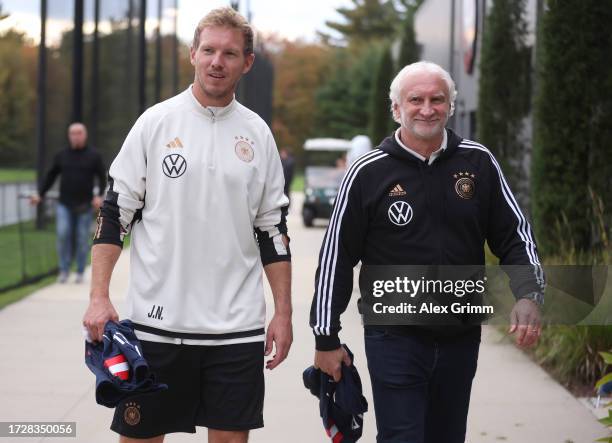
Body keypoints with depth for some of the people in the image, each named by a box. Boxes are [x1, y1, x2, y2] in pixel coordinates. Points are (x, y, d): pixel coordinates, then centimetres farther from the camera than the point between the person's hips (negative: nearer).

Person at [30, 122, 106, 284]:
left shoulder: (94, 156, 2)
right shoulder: (61, 155, 8)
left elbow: (102, 177, 3)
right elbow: (50, 176, 13)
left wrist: (99, 195, -12)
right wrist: (40, 194, 5)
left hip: (84, 205, -1)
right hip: (64, 204, 1)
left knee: (82, 239, 2)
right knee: (63, 234, -13)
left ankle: (80, 273, 13)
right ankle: (64, 270, -2)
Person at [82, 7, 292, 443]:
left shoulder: (257, 133, 7)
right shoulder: (156, 122, 0)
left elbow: (272, 230, 11)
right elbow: (115, 214, 1)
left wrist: (283, 313, 7)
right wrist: (99, 297, -8)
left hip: (237, 326, 2)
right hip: (157, 321, -2)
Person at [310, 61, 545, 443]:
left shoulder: (479, 162, 3)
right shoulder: (369, 172, -4)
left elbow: (515, 236, 8)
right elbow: (336, 257, 0)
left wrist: (529, 295, -10)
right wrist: (326, 339, 0)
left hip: (461, 338, 3)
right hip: (395, 337, -3)